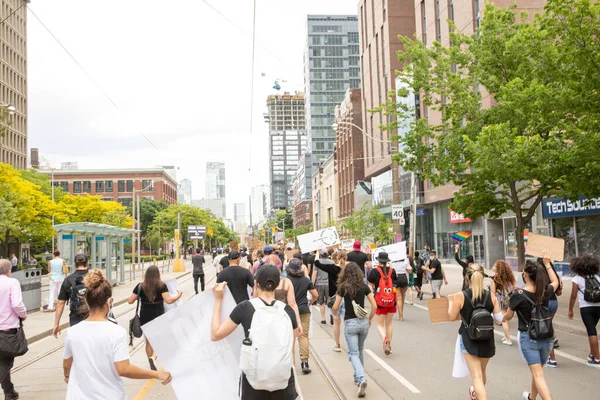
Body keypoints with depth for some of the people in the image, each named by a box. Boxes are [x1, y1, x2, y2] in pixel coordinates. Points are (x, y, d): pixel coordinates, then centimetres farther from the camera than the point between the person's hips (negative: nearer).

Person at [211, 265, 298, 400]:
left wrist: (218, 300, 1)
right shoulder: (288, 311, -5)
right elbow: (290, 349, 2)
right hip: (283, 379, 1)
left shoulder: (244, 308, -11)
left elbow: (215, 334, -3)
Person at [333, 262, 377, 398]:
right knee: (360, 351, 23)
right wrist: (370, 319, 12)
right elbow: (374, 306, -3)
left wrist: (336, 315, 17)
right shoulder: (364, 287, -1)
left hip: (350, 323, -3)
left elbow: (335, 308, -5)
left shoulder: (343, 288, -7)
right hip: (363, 322, 3)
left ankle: (361, 379, -20)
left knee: (354, 354, 0)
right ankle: (358, 377, 32)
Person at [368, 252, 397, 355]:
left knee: (380, 324, 6)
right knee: (389, 323, 17)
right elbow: (395, 284, 5)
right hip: (391, 301, 3)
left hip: (380, 301, -3)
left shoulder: (374, 271, -8)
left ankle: (385, 339, -21)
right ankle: (389, 345, 20)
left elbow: (370, 286, -1)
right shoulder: (392, 271, -1)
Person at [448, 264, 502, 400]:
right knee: (482, 371, 27)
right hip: (487, 339, 4)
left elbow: (452, 317, -6)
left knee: (476, 376, -1)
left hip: (469, 340, -4)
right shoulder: (490, 295, -9)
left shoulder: (460, 296, -16)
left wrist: (450, 301, 11)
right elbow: (499, 317, -5)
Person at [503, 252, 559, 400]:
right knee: (537, 370, 23)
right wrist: (547, 263, 27)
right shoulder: (546, 292, -5)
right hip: (546, 337, 5)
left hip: (528, 338, -5)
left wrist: (502, 318, 22)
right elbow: (555, 281, 20)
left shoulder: (518, 295, -16)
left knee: (538, 374, -5)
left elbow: (508, 317, -1)